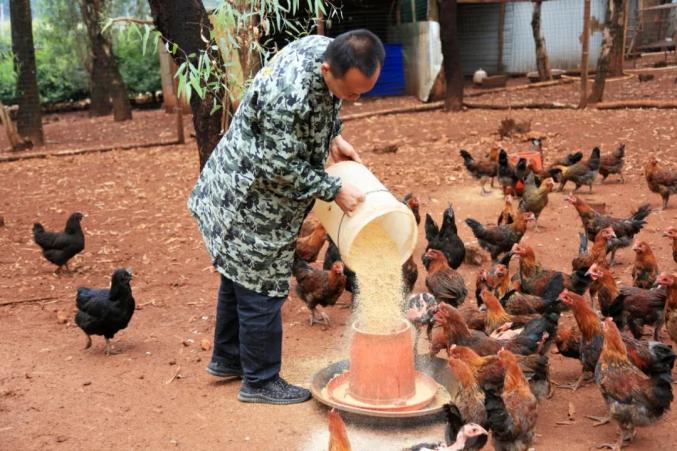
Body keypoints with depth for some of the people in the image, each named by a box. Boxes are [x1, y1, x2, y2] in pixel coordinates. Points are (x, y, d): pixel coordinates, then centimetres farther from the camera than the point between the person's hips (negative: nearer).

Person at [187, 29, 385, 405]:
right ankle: (260, 382, 19)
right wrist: (334, 191, -19)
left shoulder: (325, 49, -7)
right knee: (261, 289, 2)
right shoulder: (288, 95, -35)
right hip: (250, 202, -10)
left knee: (239, 278, 22)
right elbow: (283, 168, -26)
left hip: (240, 192, 10)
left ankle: (227, 359, 39)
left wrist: (333, 137, 0)